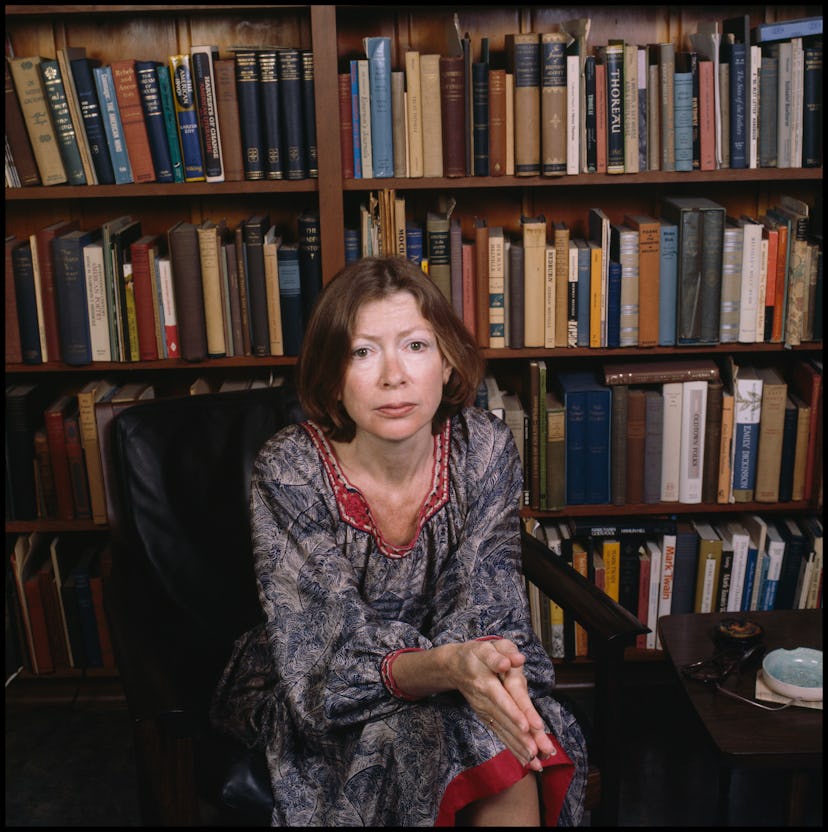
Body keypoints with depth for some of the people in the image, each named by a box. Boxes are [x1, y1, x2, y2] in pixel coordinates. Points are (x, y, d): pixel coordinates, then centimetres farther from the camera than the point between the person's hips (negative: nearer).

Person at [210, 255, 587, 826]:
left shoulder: (485, 449, -13)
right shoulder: (289, 472, -22)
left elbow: (484, 608, -11)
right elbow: (332, 658, -23)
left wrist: (494, 667, -35)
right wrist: (445, 667, -43)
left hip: (440, 662, 2)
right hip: (308, 699, -2)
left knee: (508, 751, -28)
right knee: (410, 737, -32)